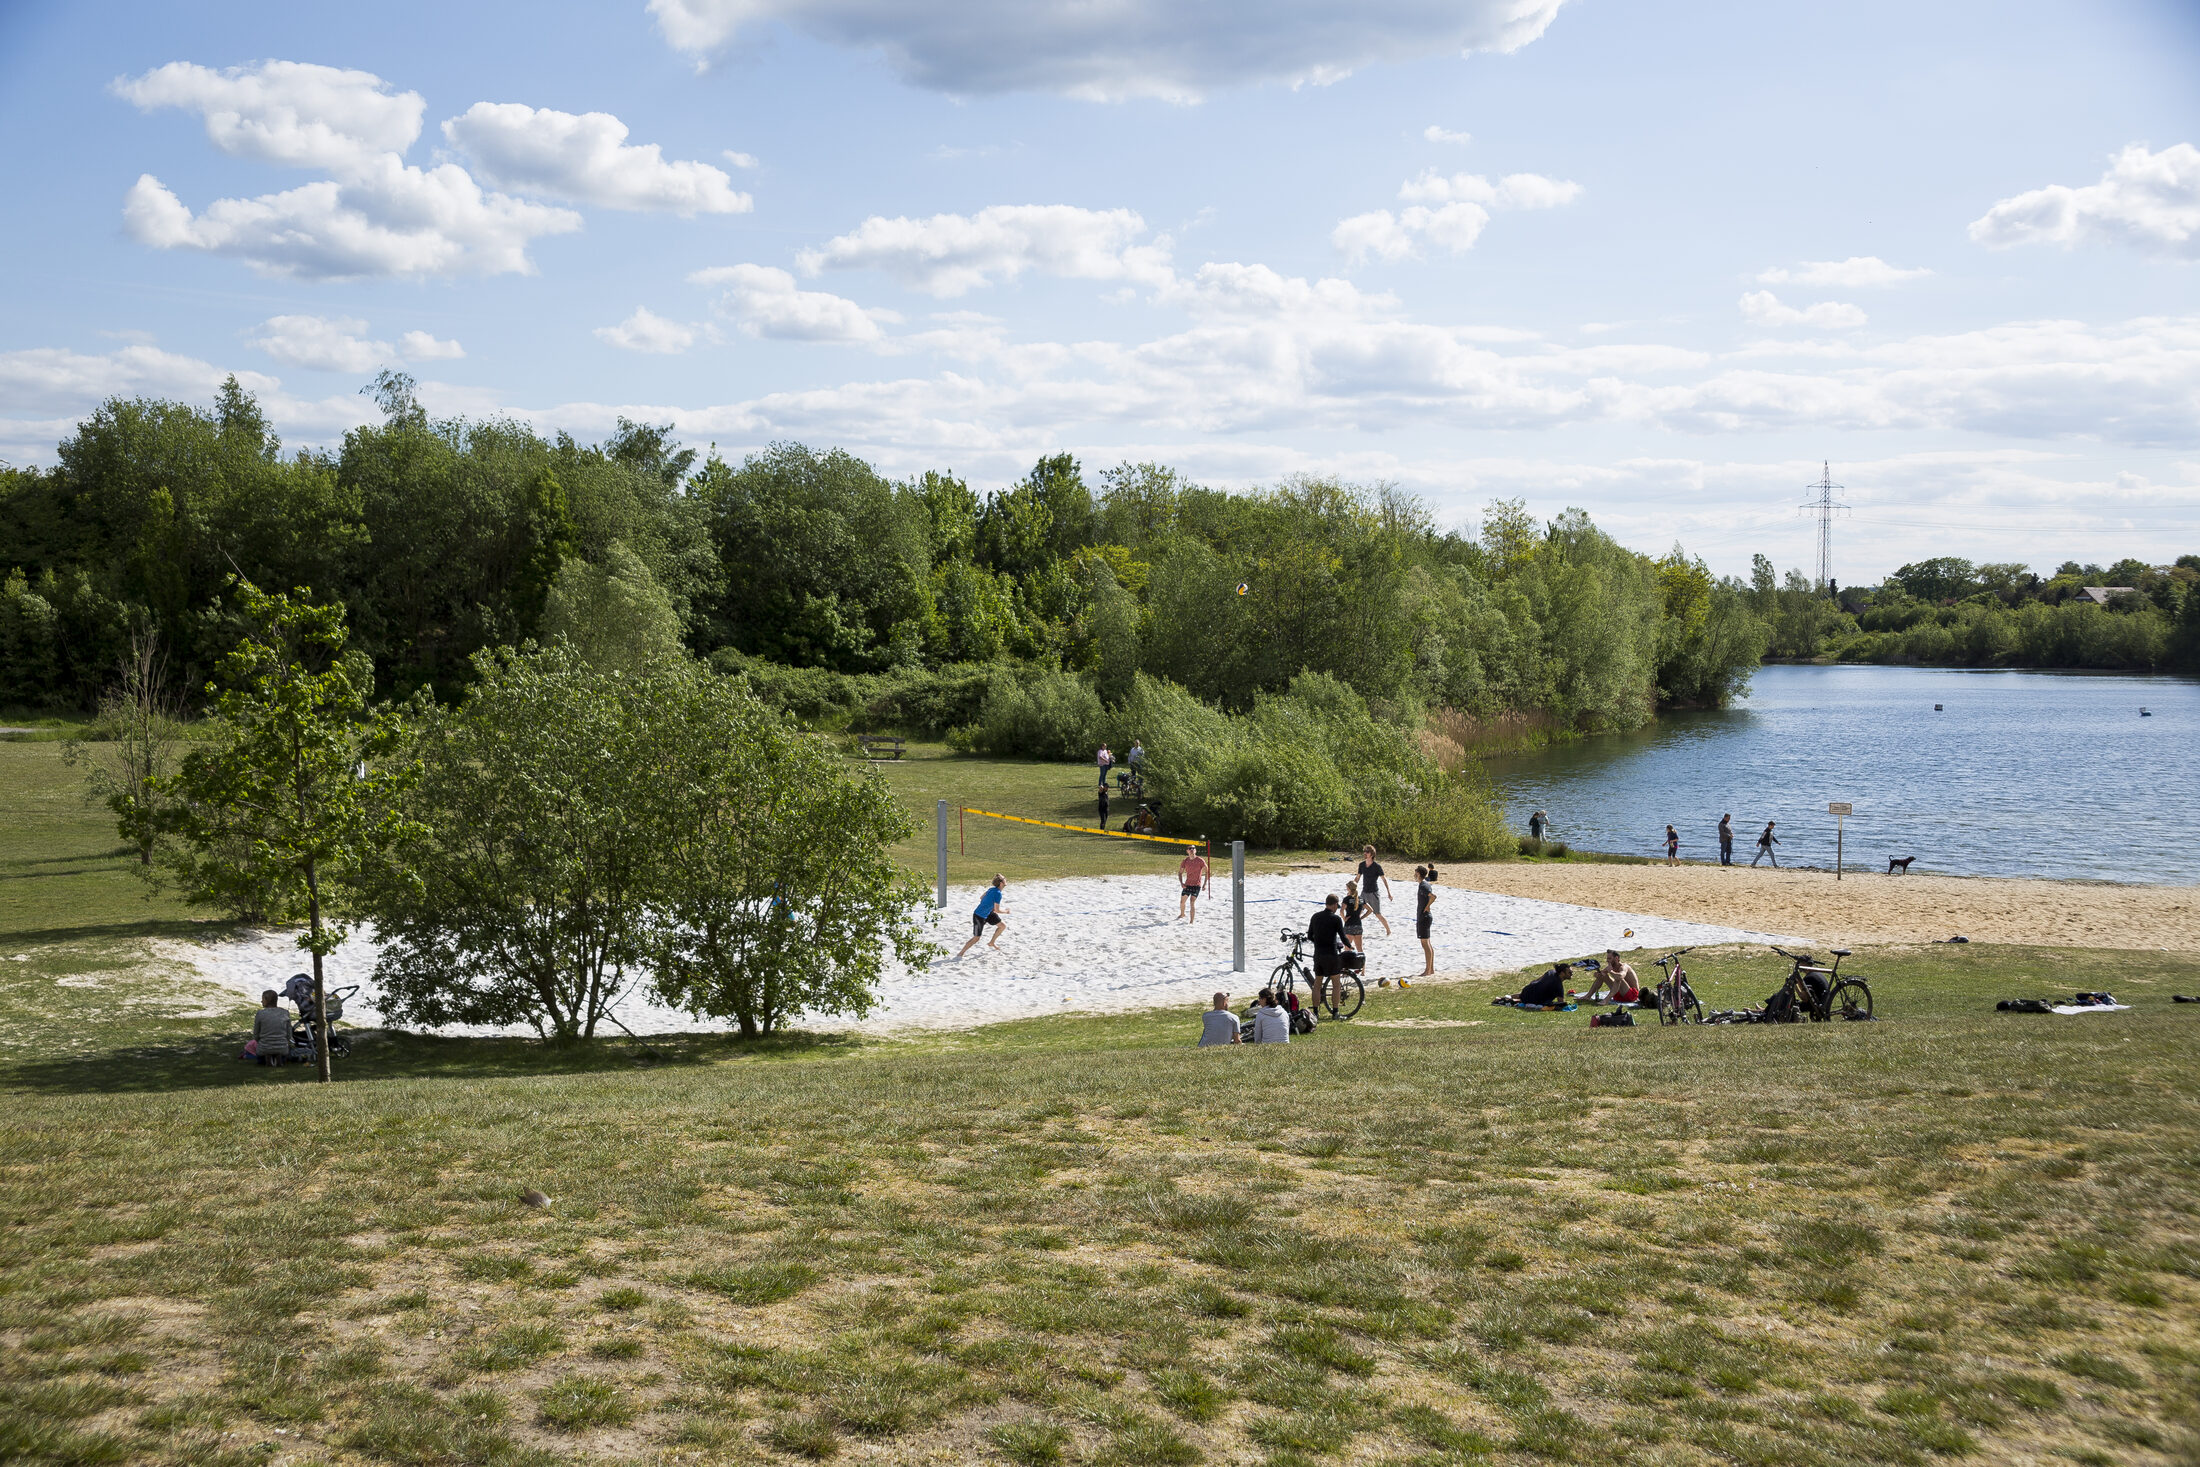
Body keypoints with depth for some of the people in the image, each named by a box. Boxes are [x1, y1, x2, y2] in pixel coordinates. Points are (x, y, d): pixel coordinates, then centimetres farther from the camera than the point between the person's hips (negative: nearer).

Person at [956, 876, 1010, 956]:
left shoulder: (992, 889, 0)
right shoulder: (998, 893, -26)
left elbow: (981, 898, 12)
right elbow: (997, 910, -24)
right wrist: (1005, 911, -6)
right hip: (979, 917, -9)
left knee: (1003, 926, 11)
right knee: (976, 938, -1)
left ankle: (991, 943, 28)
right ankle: (960, 953, 11)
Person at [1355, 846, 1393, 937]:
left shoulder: (1377, 866, -13)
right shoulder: (1361, 864, 3)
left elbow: (1384, 879, -8)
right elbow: (1358, 878, 15)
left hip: (1374, 893, -6)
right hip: (1364, 892, 6)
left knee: (1378, 915, -1)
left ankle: (1388, 931, 15)